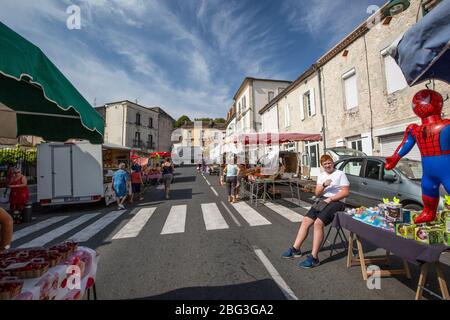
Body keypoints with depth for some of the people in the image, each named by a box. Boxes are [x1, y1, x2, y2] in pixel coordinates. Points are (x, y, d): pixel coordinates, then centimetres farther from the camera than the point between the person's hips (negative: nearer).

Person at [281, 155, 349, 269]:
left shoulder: (340, 174, 2)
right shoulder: (321, 176, 17)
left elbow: (345, 192, -6)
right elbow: (317, 194, 9)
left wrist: (330, 199, -15)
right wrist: (323, 185, -10)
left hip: (336, 202, -6)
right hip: (322, 201, 6)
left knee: (318, 223, -27)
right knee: (306, 220, -10)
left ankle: (314, 258, -21)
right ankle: (296, 249, -1)